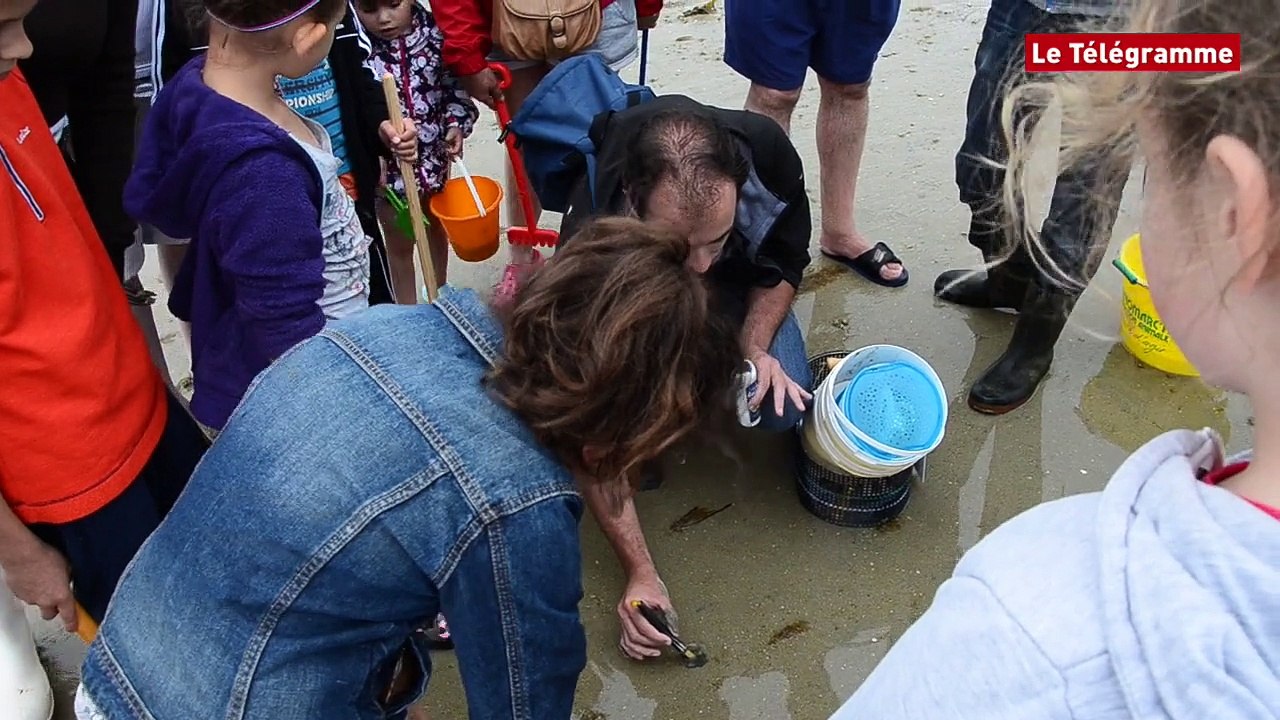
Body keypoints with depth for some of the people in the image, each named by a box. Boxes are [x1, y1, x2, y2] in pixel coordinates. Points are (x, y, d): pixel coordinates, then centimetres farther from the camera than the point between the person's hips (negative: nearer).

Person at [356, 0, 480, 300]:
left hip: (434, 155, 4)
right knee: (400, 242, 14)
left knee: (436, 229, 25)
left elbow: (454, 86, 3)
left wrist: (456, 124, -11)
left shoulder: (433, 32, -10)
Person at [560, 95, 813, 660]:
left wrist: (754, 348, -29)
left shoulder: (766, 151, -35)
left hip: (737, 286, 2)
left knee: (785, 408, -23)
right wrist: (640, 574, -37)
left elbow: (786, 262, -11)